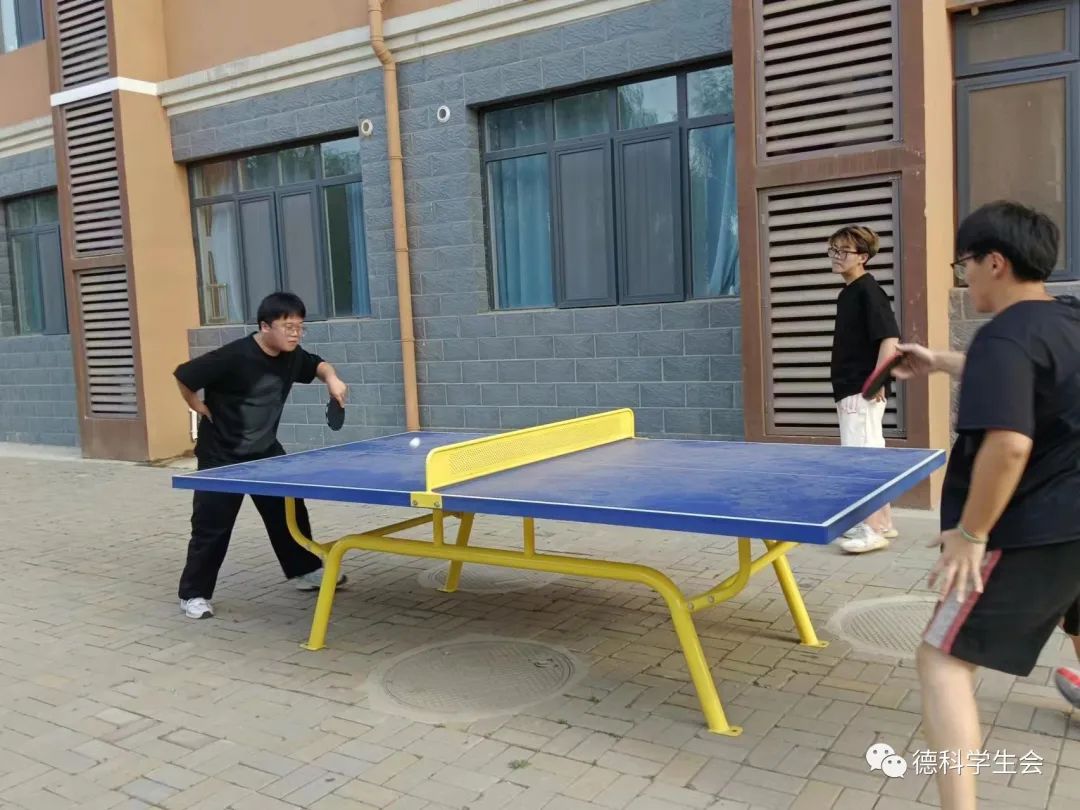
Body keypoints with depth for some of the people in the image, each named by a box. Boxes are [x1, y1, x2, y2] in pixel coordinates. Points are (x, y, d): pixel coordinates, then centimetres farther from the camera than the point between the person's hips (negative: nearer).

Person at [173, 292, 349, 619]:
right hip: (222, 454, -6)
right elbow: (184, 375, -19)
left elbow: (317, 364, 14)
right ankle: (194, 594, 12)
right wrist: (202, 409, -10)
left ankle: (306, 571, 29)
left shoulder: (291, 356, -6)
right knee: (212, 525, -2)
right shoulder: (233, 356, -26)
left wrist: (332, 379, -6)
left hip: (265, 450, 7)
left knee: (290, 509, 12)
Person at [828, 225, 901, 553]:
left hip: (862, 391, -10)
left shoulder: (868, 291, -12)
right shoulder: (847, 293, 15)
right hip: (849, 390, 10)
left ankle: (872, 529, 0)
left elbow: (890, 337, -21)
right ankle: (882, 522, 24)